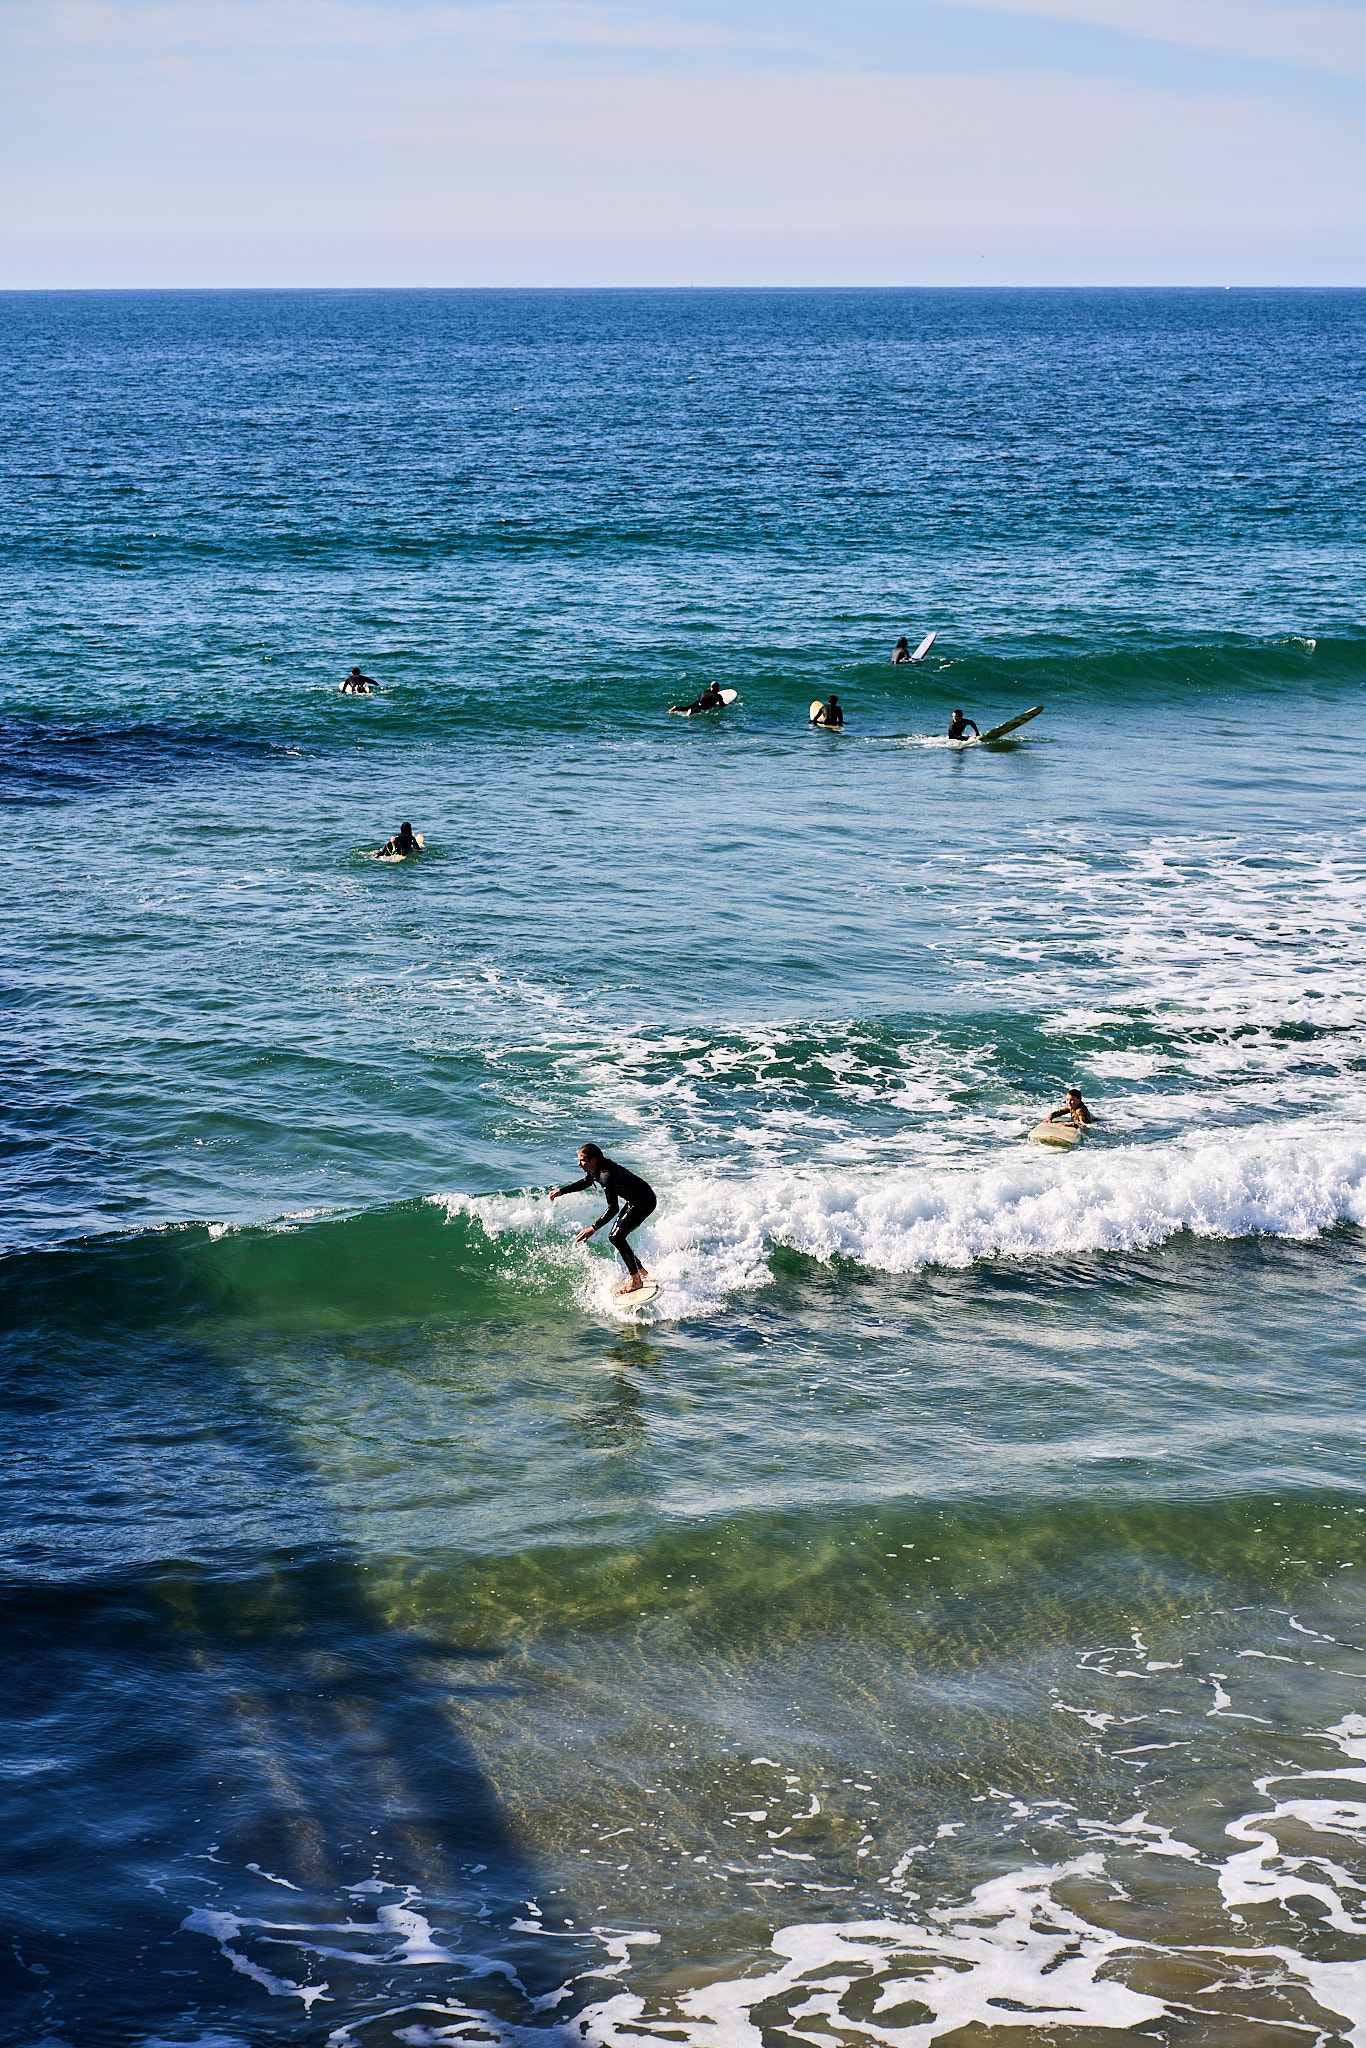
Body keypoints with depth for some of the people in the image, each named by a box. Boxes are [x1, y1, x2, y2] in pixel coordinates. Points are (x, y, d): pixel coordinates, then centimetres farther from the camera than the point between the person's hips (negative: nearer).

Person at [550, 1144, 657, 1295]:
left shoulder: (606, 1175, -30)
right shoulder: (595, 1170, -1)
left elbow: (613, 1208, -37)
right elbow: (585, 1183, 24)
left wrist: (593, 1228, -42)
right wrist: (561, 1191, 20)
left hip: (646, 1201, -10)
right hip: (634, 1201, 10)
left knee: (617, 1237, -18)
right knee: (614, 1237, 10)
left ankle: (636, 1280, -11)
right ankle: (641, 1272, 24)